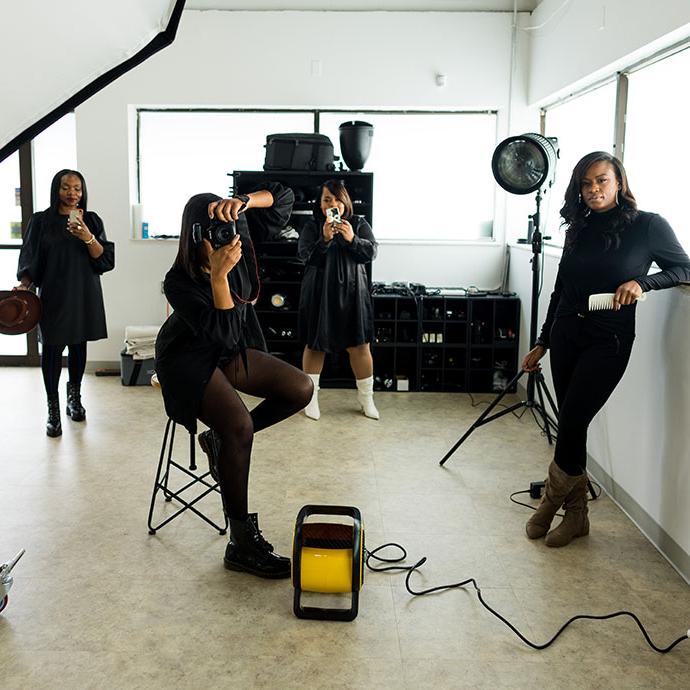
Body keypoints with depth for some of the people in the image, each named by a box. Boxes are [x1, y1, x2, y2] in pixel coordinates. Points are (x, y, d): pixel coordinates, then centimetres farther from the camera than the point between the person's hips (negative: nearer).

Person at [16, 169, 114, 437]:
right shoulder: (41, 221, 2)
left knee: (78, 345, 11)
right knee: (52, 349, -3)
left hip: (84, 295, 2)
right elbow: (30, 261, 0)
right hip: (53, 295, -2)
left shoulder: (91, 220, 5)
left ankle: (74, 397, 29)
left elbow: (105, 259, -3)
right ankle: (53, 410, 3)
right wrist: (23, 285, -17)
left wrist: (88, 237, -19)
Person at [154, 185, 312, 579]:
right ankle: (242, 544, -19)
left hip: (230, 352, 7)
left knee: (302, 389, -7)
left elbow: (283, 199, -14)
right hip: (190, 360, -7)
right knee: (239, 425, -29)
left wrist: (244, 202, -34)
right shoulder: (179, 283, -26)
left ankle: (222, 440, 7)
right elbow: (223, 333, -32)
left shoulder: (237, 246, -13)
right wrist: (219, 276, -41)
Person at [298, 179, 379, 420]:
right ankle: (311, 397, 21)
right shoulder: (311, 227, 0)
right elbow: (305, 255, -12)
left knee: (360, 346, 2)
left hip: (351, 293, 1)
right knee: (315, 346, 7)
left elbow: (371, 252, -6)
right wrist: (324, 239, -28)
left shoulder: (359, 224, 3)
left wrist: (352, 239, -23)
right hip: (319, 294, -1)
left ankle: (366, 397, 17)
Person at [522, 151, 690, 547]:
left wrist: (642, 282, -15)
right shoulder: (579, 230, 9)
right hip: (566, 335, 5)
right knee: (571, 425, 6)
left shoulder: (648, 226, -4)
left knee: (572, 423, -8)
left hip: (608, 341, -5)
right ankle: (576, 515, 19)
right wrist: (542, 344, 16)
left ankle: (552, 500, 17)